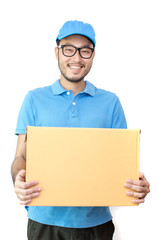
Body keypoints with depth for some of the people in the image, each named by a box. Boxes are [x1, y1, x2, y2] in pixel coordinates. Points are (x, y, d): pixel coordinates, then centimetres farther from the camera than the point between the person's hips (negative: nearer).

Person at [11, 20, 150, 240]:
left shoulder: (110, 102, 4)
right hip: (46, 219, 0)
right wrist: (19, 181, -22)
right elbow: (21, 156, 0)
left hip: (95, 220, 1)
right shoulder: (35, 99, 2)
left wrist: (137, 185, -17)